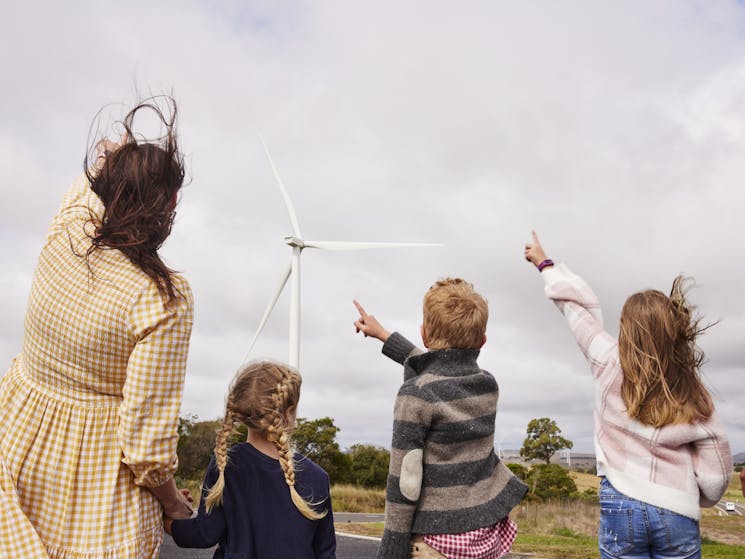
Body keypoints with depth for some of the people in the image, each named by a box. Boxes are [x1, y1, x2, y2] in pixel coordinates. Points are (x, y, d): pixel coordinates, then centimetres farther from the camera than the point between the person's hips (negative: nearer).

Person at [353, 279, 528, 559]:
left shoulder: (416, 394, -16)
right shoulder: (488, 385, 3)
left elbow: (404, 481, -15)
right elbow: (439, 369, 22)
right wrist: (382, 334, 31)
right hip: (489, 534, 7)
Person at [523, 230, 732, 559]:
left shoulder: (609, 366, -8)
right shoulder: (696, 399, -5)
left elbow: (579, 305, 4)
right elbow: (716, 475, -1)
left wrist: (544, 264, 18)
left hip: (621, 506, -1)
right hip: (678, 515, 1)